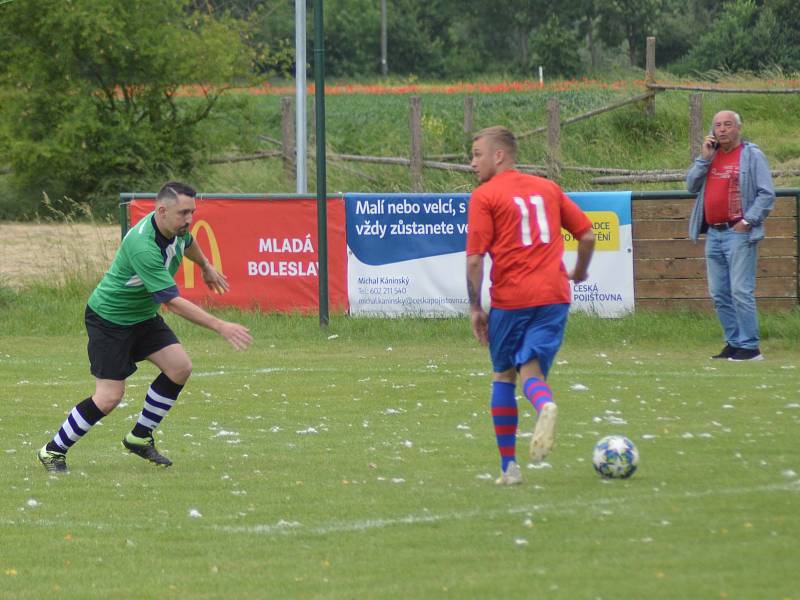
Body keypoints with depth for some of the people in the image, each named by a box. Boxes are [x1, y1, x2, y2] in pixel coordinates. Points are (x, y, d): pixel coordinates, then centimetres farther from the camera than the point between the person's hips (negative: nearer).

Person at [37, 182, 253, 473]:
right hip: (108, 318, -8)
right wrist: (221, 327, -39)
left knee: (180, 367, -8)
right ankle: (53, 450, 8)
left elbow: (187, 243, 20)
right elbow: (173, 301, -38)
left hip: (143, 316, 8)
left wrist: (206, 266, 38)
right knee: (110, 397, -11)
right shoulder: (143, 247, -36)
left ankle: (140, 437, 8)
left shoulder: (176, 228, -9)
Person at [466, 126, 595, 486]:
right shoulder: (548, 189, 14)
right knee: (531, 371, 2)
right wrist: (579, 272, 31)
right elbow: (587, 235, 14)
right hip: (554, 294, 3)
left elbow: (475, 259, -9)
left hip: (510, 297, -3)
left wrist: (475, 308, -2)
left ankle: (508, 466, 13)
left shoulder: (485, 196, -1)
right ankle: (545, 405, -36)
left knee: (503, 375, 13)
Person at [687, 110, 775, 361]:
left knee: (741, 291, -11)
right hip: (713, 234, 7)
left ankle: (749, 347, -10)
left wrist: (748, 221, -13)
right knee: (719, 294, 8)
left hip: (738, 234, -7)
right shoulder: (710, 156, 16)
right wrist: (704, 158, -1)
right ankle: (734, 343, 15)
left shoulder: (752, 155, -2)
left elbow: (767, 193, -7)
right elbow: (691, 185, 9)